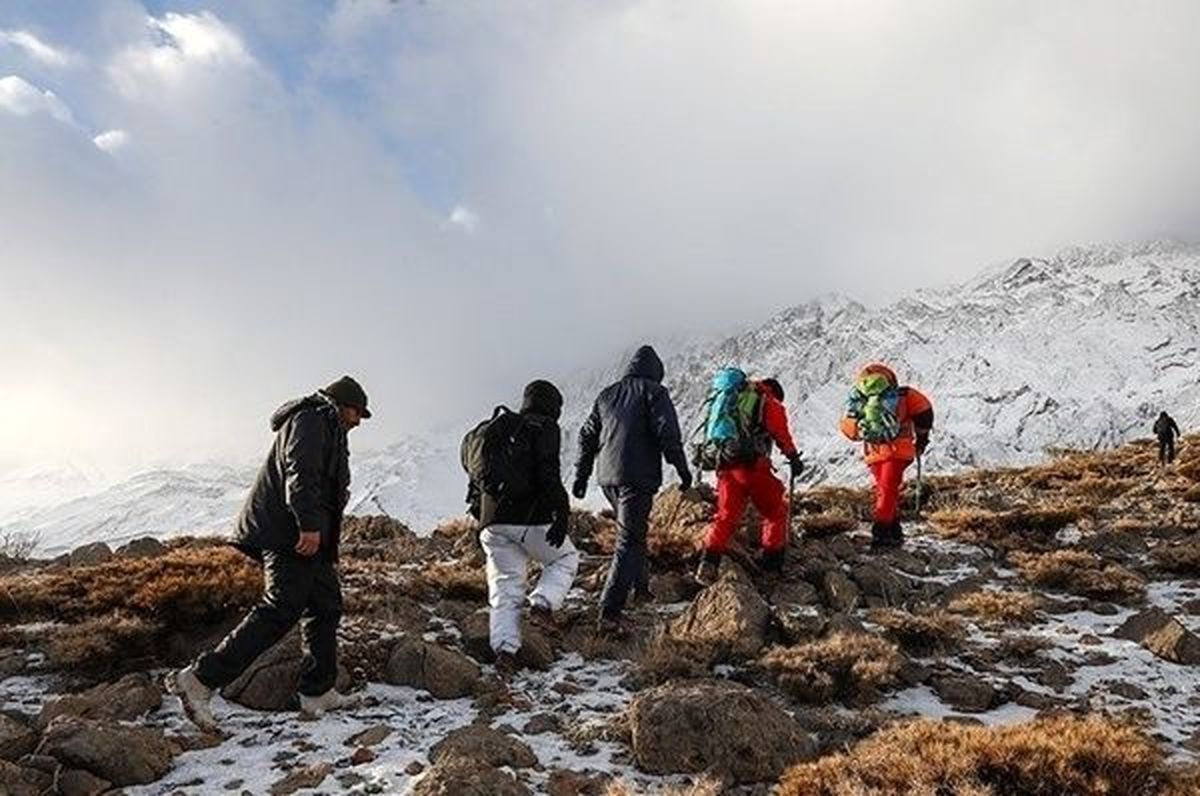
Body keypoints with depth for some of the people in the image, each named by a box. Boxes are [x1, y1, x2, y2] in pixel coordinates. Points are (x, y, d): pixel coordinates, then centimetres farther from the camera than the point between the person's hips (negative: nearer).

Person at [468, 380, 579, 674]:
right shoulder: (544, 429, -2)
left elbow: (477, 474, 20)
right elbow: (549, 474, -16)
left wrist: (481, 512, 28)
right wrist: (561, 514, -18)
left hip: (493, 522, 6)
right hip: (530, 518, -5)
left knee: (505, 586, 8)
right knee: (565, 558, 20)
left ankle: (504, 647, -5)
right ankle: (543, 600, -2)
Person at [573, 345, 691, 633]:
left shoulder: (607, 394, 18)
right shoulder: (654, 391, 0)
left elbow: (587, 437, 19)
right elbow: (668, 434, -12)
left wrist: (581, 475, 24)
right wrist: (682, 469, -5)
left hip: (607, 476, 7)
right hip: (638, 477, -6)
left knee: (633, 531, 26)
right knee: (629, 541, -7)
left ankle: (641, 582, 39)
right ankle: (609, 611, -14)